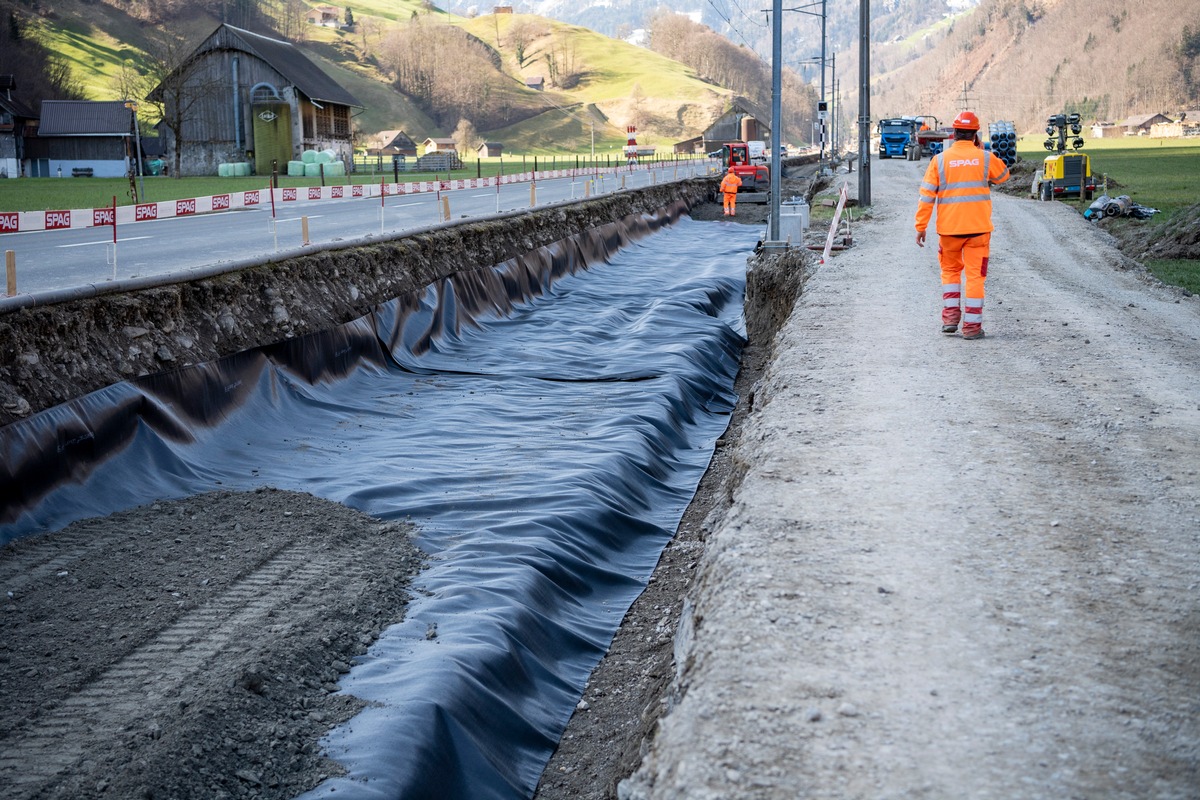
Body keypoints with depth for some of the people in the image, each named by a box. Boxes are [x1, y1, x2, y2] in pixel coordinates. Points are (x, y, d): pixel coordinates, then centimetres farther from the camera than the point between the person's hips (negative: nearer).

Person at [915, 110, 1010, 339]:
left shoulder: (940, 160, -2)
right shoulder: (985, 158, -2)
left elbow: (926, 195, -3)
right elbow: (1003, 175, 20)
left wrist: (921, 227, 3)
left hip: (949, 227, 1)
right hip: (978, 227, -1)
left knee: (950, 270, 21)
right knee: (975, 275, 3)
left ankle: (950, 315, 13)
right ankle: (972, 326, 2)